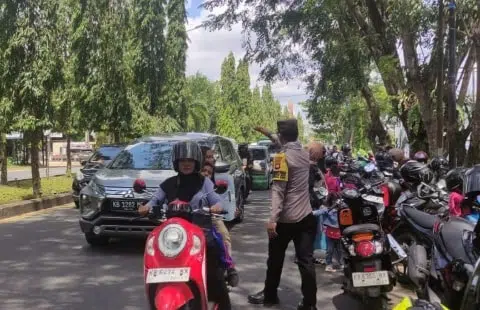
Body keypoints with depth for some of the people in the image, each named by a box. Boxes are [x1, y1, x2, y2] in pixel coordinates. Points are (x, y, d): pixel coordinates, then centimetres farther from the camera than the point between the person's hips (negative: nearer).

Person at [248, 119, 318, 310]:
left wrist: (273, 219, -22)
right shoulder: (304, 154, 6)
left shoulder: (282, 157, -14)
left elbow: (278, 190, -20)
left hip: (285, 218, -5)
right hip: (305, 216, 6)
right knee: (306, 260, 4)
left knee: (275, 259, 12)